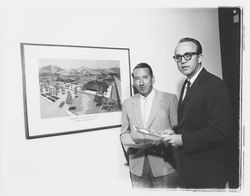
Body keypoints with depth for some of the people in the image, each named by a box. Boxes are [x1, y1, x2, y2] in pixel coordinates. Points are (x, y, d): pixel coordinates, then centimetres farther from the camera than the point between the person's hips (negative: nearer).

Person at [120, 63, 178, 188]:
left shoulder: (169, 99, -1)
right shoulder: (128, 103, 9)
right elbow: (124, 134, 12)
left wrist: (158, 139, -18)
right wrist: (134, 141, -9)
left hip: (164, 165, -2)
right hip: (137, 167, 2)